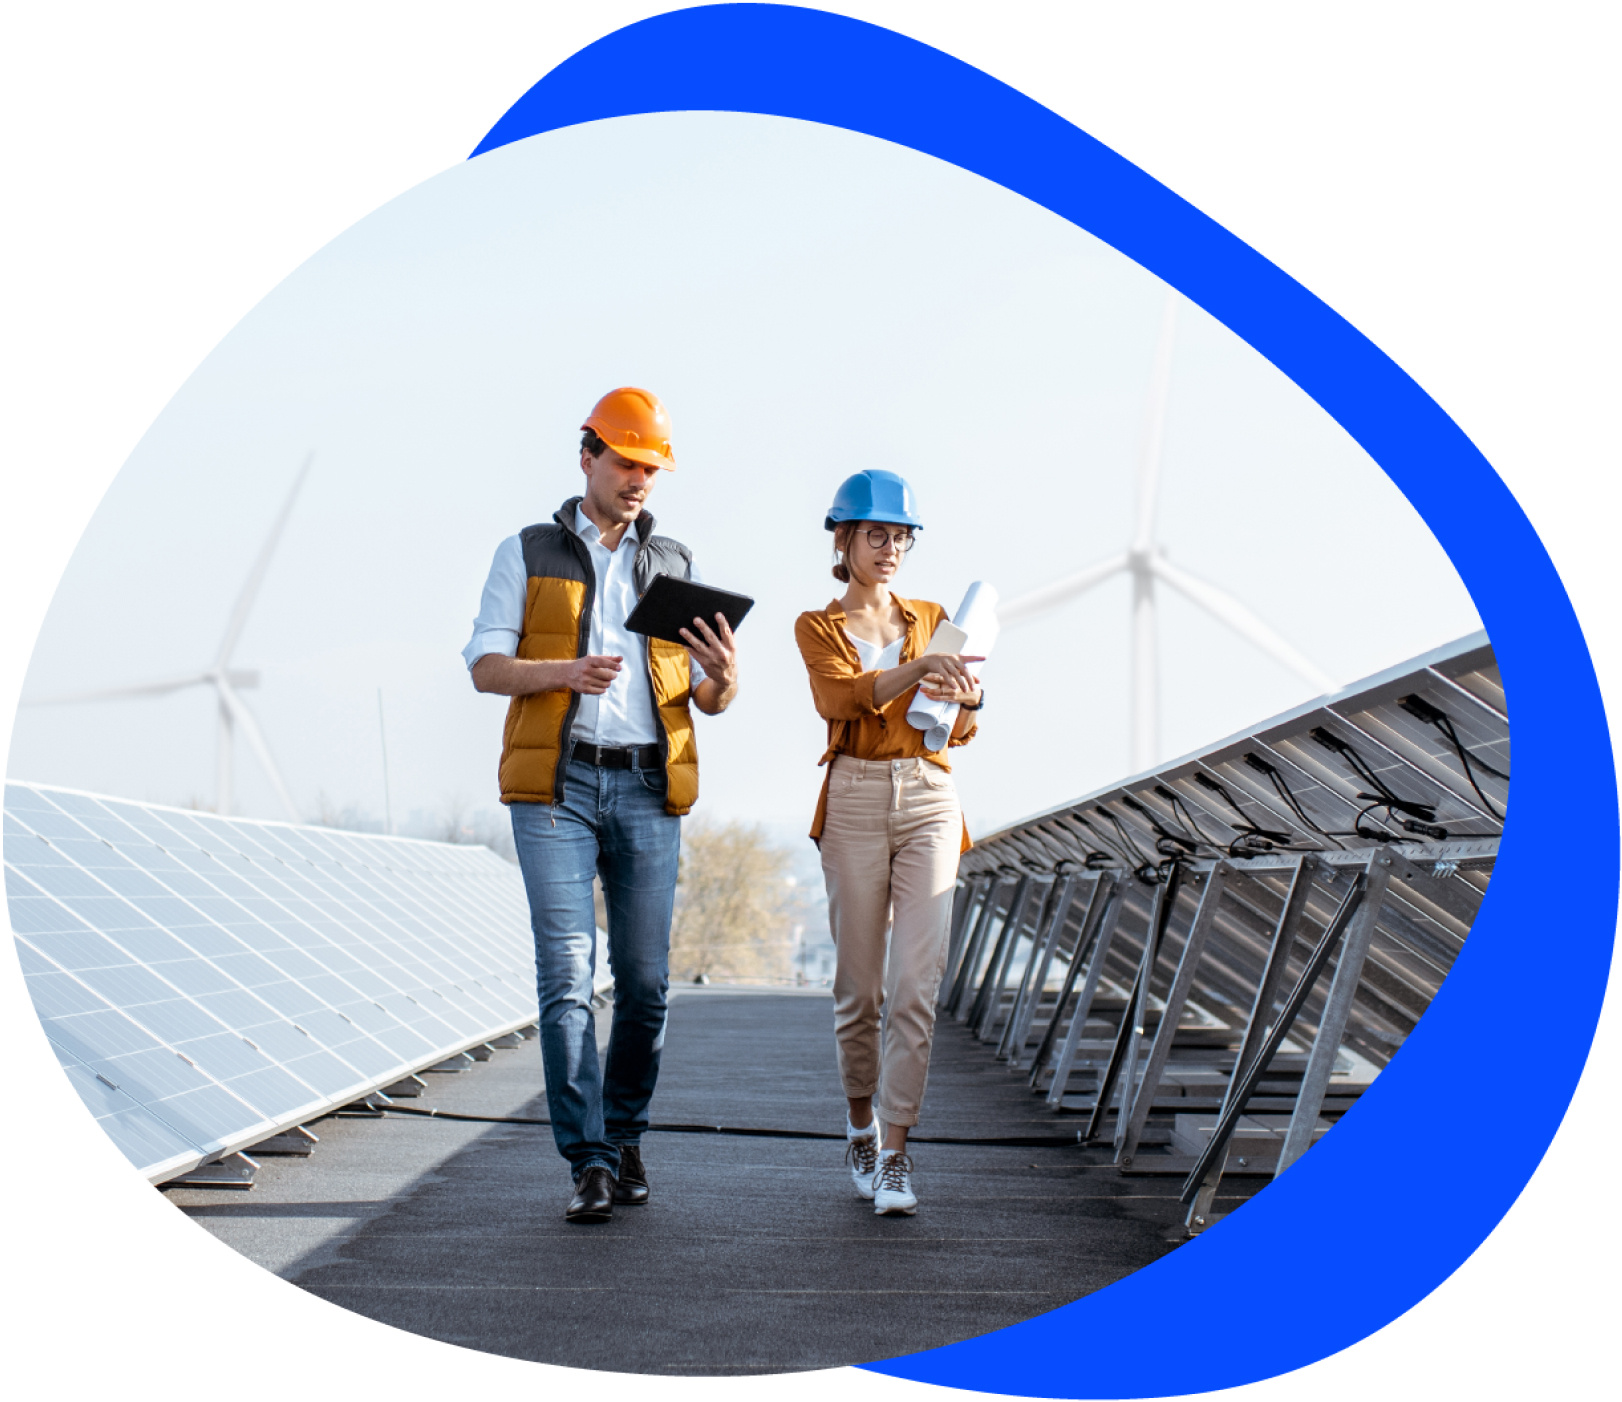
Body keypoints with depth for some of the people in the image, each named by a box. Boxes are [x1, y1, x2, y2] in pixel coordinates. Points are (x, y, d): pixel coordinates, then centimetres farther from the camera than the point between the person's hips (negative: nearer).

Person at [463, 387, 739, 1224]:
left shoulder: (675, 565, 16)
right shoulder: (527, 554, 9)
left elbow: (708, 701, 13)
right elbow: (486, 667, 0)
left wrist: (724, 678, -12)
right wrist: (566, 671, -19)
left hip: (648, 789, 3)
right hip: (556, 784, -2)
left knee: (645, 981, 2)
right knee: (566, 974, -10)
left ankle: (624, 1138, 20)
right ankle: (590, 1163, -9)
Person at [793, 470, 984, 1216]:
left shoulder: (932, 619, 14)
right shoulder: (817, 628, 7)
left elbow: (960, 732, 5)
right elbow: (841, 697, -16)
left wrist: (967, 697, -20)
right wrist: (919, 668, -33)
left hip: (929, 800, 1)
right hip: (855, 800, -1)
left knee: (915, 982, -9)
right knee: (859, 985, 3)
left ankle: (894, 1154, -8)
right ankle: (860, 1122, 25)